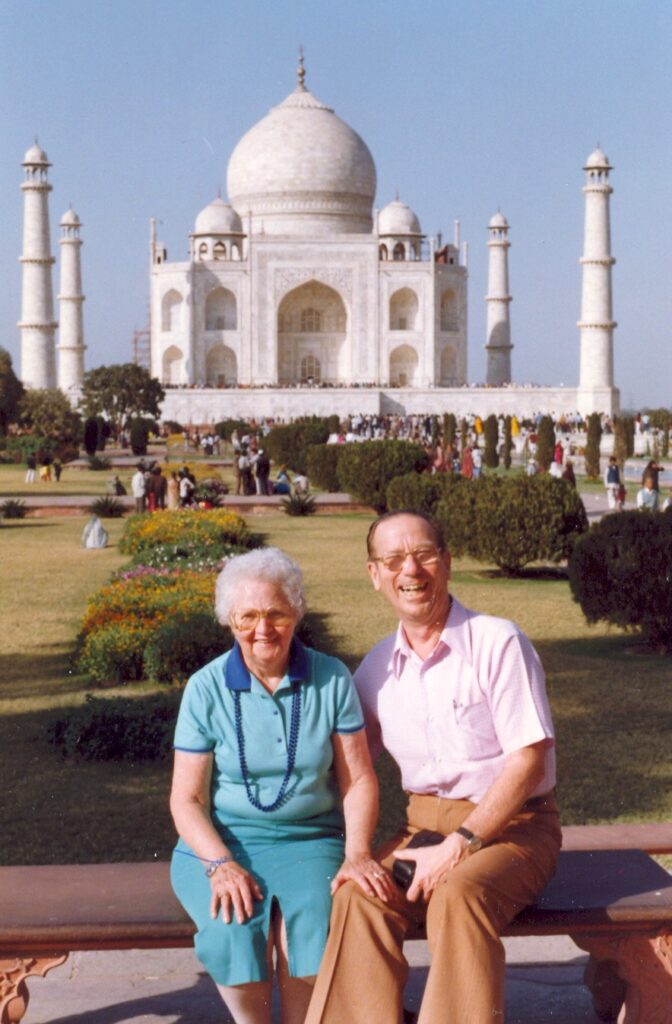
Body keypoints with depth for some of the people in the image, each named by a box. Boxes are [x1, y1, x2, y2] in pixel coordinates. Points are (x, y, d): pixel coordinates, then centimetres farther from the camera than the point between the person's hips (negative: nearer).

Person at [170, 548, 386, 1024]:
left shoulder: (332, 679, 1)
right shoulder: (207, 689, -2)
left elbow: (358, 778, 2)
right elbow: (187, 798, -1)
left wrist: (357, 854, -14)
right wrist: (221, 864, -17)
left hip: (308, 839, 0)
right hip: (221, 841, 0)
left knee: (312, 925, -31)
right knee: (234, 930, -31)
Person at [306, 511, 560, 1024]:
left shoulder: (498, 643, -10)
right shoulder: (377, 666, 6)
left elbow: (528, 761, -13)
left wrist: (459, 846, -20)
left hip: (511, 823, -4)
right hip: (423, 823, 4)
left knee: (459, 895, -34)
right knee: (359, 893, -25)